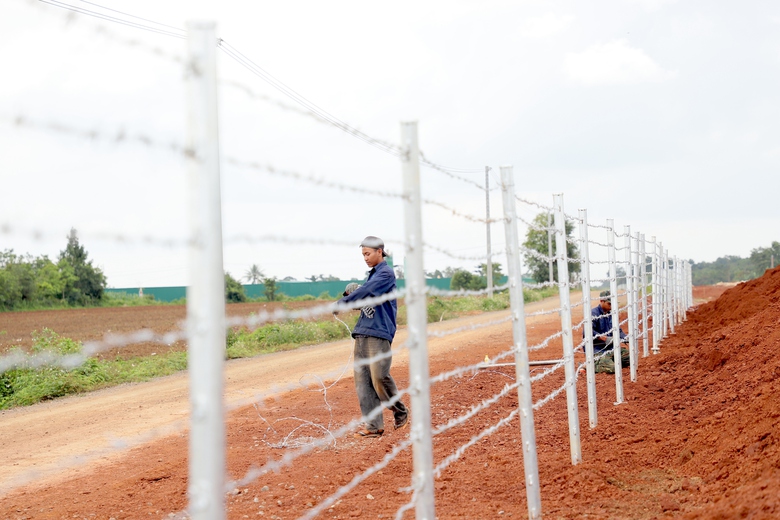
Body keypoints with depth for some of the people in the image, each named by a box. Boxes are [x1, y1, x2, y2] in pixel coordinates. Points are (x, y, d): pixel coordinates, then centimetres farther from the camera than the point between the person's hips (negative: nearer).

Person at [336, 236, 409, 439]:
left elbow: (367, 291, -18)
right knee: (362, 379, 1)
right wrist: (351, 295, 1)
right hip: (362, 331, 9)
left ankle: (400, 412, 8)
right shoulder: (372, 275, 20)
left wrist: (343, 302, -17)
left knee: (379, 376, -14)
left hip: (379, 332, -9)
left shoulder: (386, 273, -6)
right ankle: (373, 425, 2)